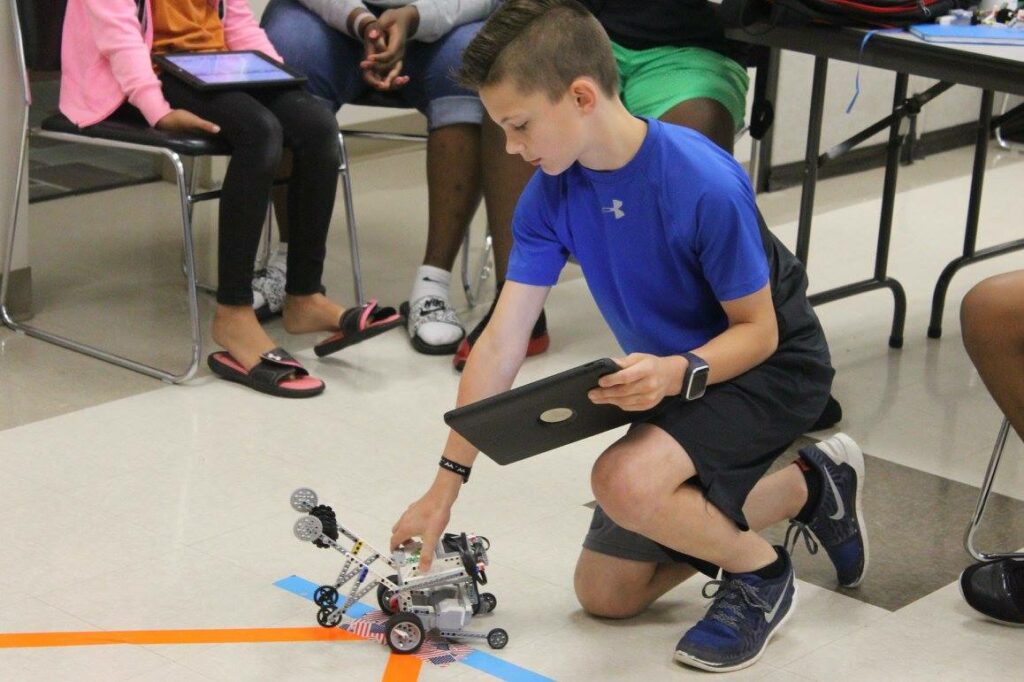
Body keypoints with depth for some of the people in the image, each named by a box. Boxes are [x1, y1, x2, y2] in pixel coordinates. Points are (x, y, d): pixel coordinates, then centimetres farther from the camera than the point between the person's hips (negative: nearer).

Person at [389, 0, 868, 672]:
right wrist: (446, 485, -13)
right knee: (605, 594, 11)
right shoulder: (552, 193, -15)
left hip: (771, 366, -7)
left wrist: (676, 372, -41)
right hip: (670, 376, 7)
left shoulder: (706, 187, -32)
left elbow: (757, 331, -21)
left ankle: (762, 574, -3)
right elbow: (501, 343, -13)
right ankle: (811, 488, 23)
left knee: (624, 481, -35)